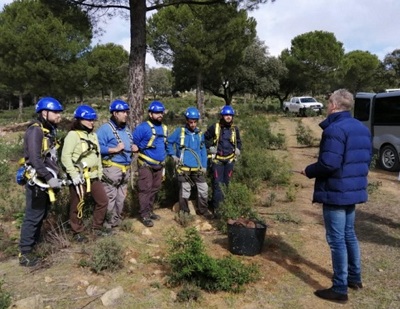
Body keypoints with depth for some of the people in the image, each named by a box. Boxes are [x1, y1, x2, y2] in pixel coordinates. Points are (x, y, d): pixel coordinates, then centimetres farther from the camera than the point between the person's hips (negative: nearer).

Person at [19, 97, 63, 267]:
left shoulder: (49, 130, 13)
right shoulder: (35, 130, -17)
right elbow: (35, 159, -26)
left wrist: (57, 175, 15)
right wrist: (49, 178, -27)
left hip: (46, 180, 9)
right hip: (37, 181, -9)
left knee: (42, 215, 18)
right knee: (33, 217, -3)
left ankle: (35, 243, 32)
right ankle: (25, 253, 6)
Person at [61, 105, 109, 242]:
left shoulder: (93, 135, 14)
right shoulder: (73, 135, -11)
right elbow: (65, 156, -18)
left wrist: (100, 173, 17)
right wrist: (73, 174, -22)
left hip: (93, 176, 8)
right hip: (79, 177, -8)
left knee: (103, 201, 12)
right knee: (77, 205, 4)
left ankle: (97, 228, 28)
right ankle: (77, 232, 21)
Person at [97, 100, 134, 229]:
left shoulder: (126, 129, 16)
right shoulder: (105, 129, -11)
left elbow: (130, 145, 28)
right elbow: (98, 147, -20)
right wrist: (115, 149, -21)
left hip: (125, 169, 8)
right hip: (111, 169, -8)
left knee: (121, 197, 16)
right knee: (110, 197, -5)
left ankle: (117, 220, 29)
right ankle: (108, 224, 8)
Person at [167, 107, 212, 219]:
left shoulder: (200, 134, 6)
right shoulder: (179, 132, -5)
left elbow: (203, 151, 10)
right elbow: (168, 142, 5)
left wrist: (204, 166, 5)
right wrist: (173, 155, -1)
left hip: (197, 169, 4)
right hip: (184, 168, -3)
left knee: (203, 189, 8)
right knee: (185, 191, 6)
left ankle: (203, 210, 27)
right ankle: (184, 213, 22)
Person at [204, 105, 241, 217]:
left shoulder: (235, 129, 5)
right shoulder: (214, 127, -6)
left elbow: (238, 141, 20)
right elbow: (205, 138, 5)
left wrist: (238, 149, 2)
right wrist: (210, 147, -6)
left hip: (229, 159, 3)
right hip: (217, 159, -3)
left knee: (227, 182, 11)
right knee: (217, 183, -7)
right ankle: (215, 206, 1)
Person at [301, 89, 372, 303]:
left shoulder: (335, 129, -20)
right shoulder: (362, 129, 10)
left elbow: (328, 164, -26)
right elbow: (366, 159, 15)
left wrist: (309, 171, -8)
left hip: (335, 192, -9)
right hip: (353, 190, 9)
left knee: (336, 240, -1)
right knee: (349, 235, 21)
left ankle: (340, 289, 8)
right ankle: (354, 278, 34)